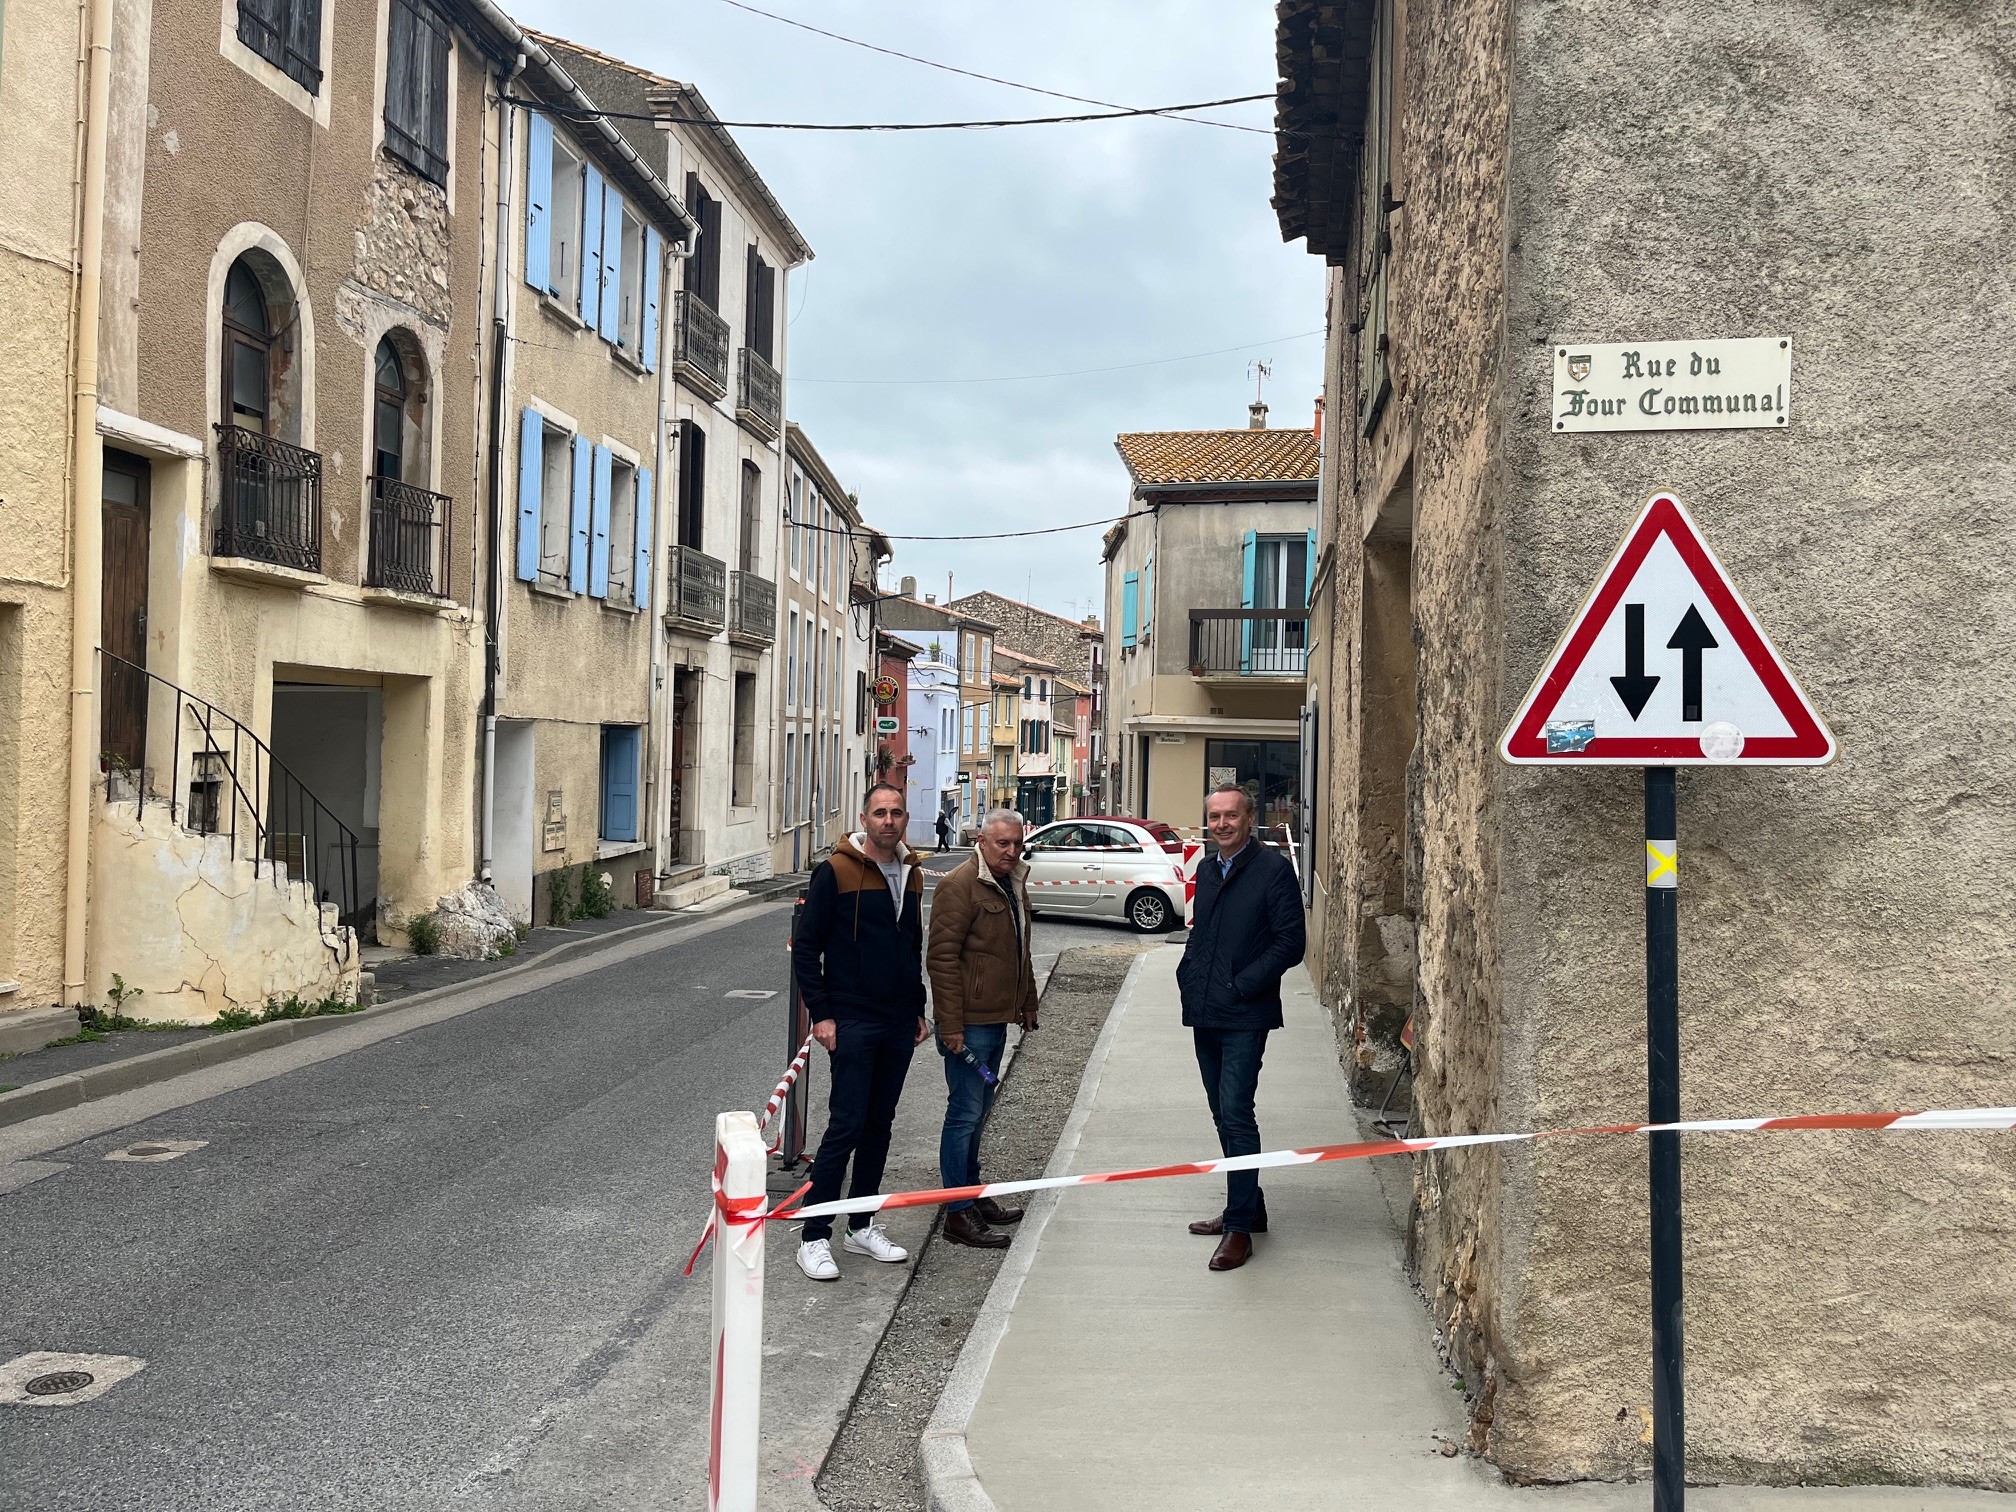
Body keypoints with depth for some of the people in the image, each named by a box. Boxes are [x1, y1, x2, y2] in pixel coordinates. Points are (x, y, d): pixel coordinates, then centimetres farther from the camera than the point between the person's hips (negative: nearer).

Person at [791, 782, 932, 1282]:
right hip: (852, 1021, -6)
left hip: (899, 1024, 6)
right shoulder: (836, 871, -9)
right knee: (846, 1126, -8)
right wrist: (820, 1013, -12)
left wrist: (919, 1009, 18)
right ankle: (814, 1237, 0)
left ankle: (861, 1227, 22)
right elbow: (805, 945, -8)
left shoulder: (912, 874, 11)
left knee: (879, 1126, 12)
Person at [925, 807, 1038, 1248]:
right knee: (965, 1113, -6)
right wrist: (950, 1025, -21)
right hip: (969, 1023, -9)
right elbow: (942, 958, -18)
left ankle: (973, 1194, 28)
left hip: (997, 1019, 9)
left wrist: (1027, 1004, 25)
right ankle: (958, 1214, -1)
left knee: (976, 1110, 18)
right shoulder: (961, 886, -15)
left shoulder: (1014, 884, 14)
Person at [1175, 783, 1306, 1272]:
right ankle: (1248, 1207, 26)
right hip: (1204, 1013, 7)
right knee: (1224, 1115, 13)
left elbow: (1290, 942, -12)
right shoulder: (1206, 869, 14)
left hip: (1245, 1016, -7)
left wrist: (1241, 986, -16)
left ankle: (1239, 1226, -4)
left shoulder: (1274, 869, -8)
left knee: (1236, 1113, -11)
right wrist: (1188, 974, 8)